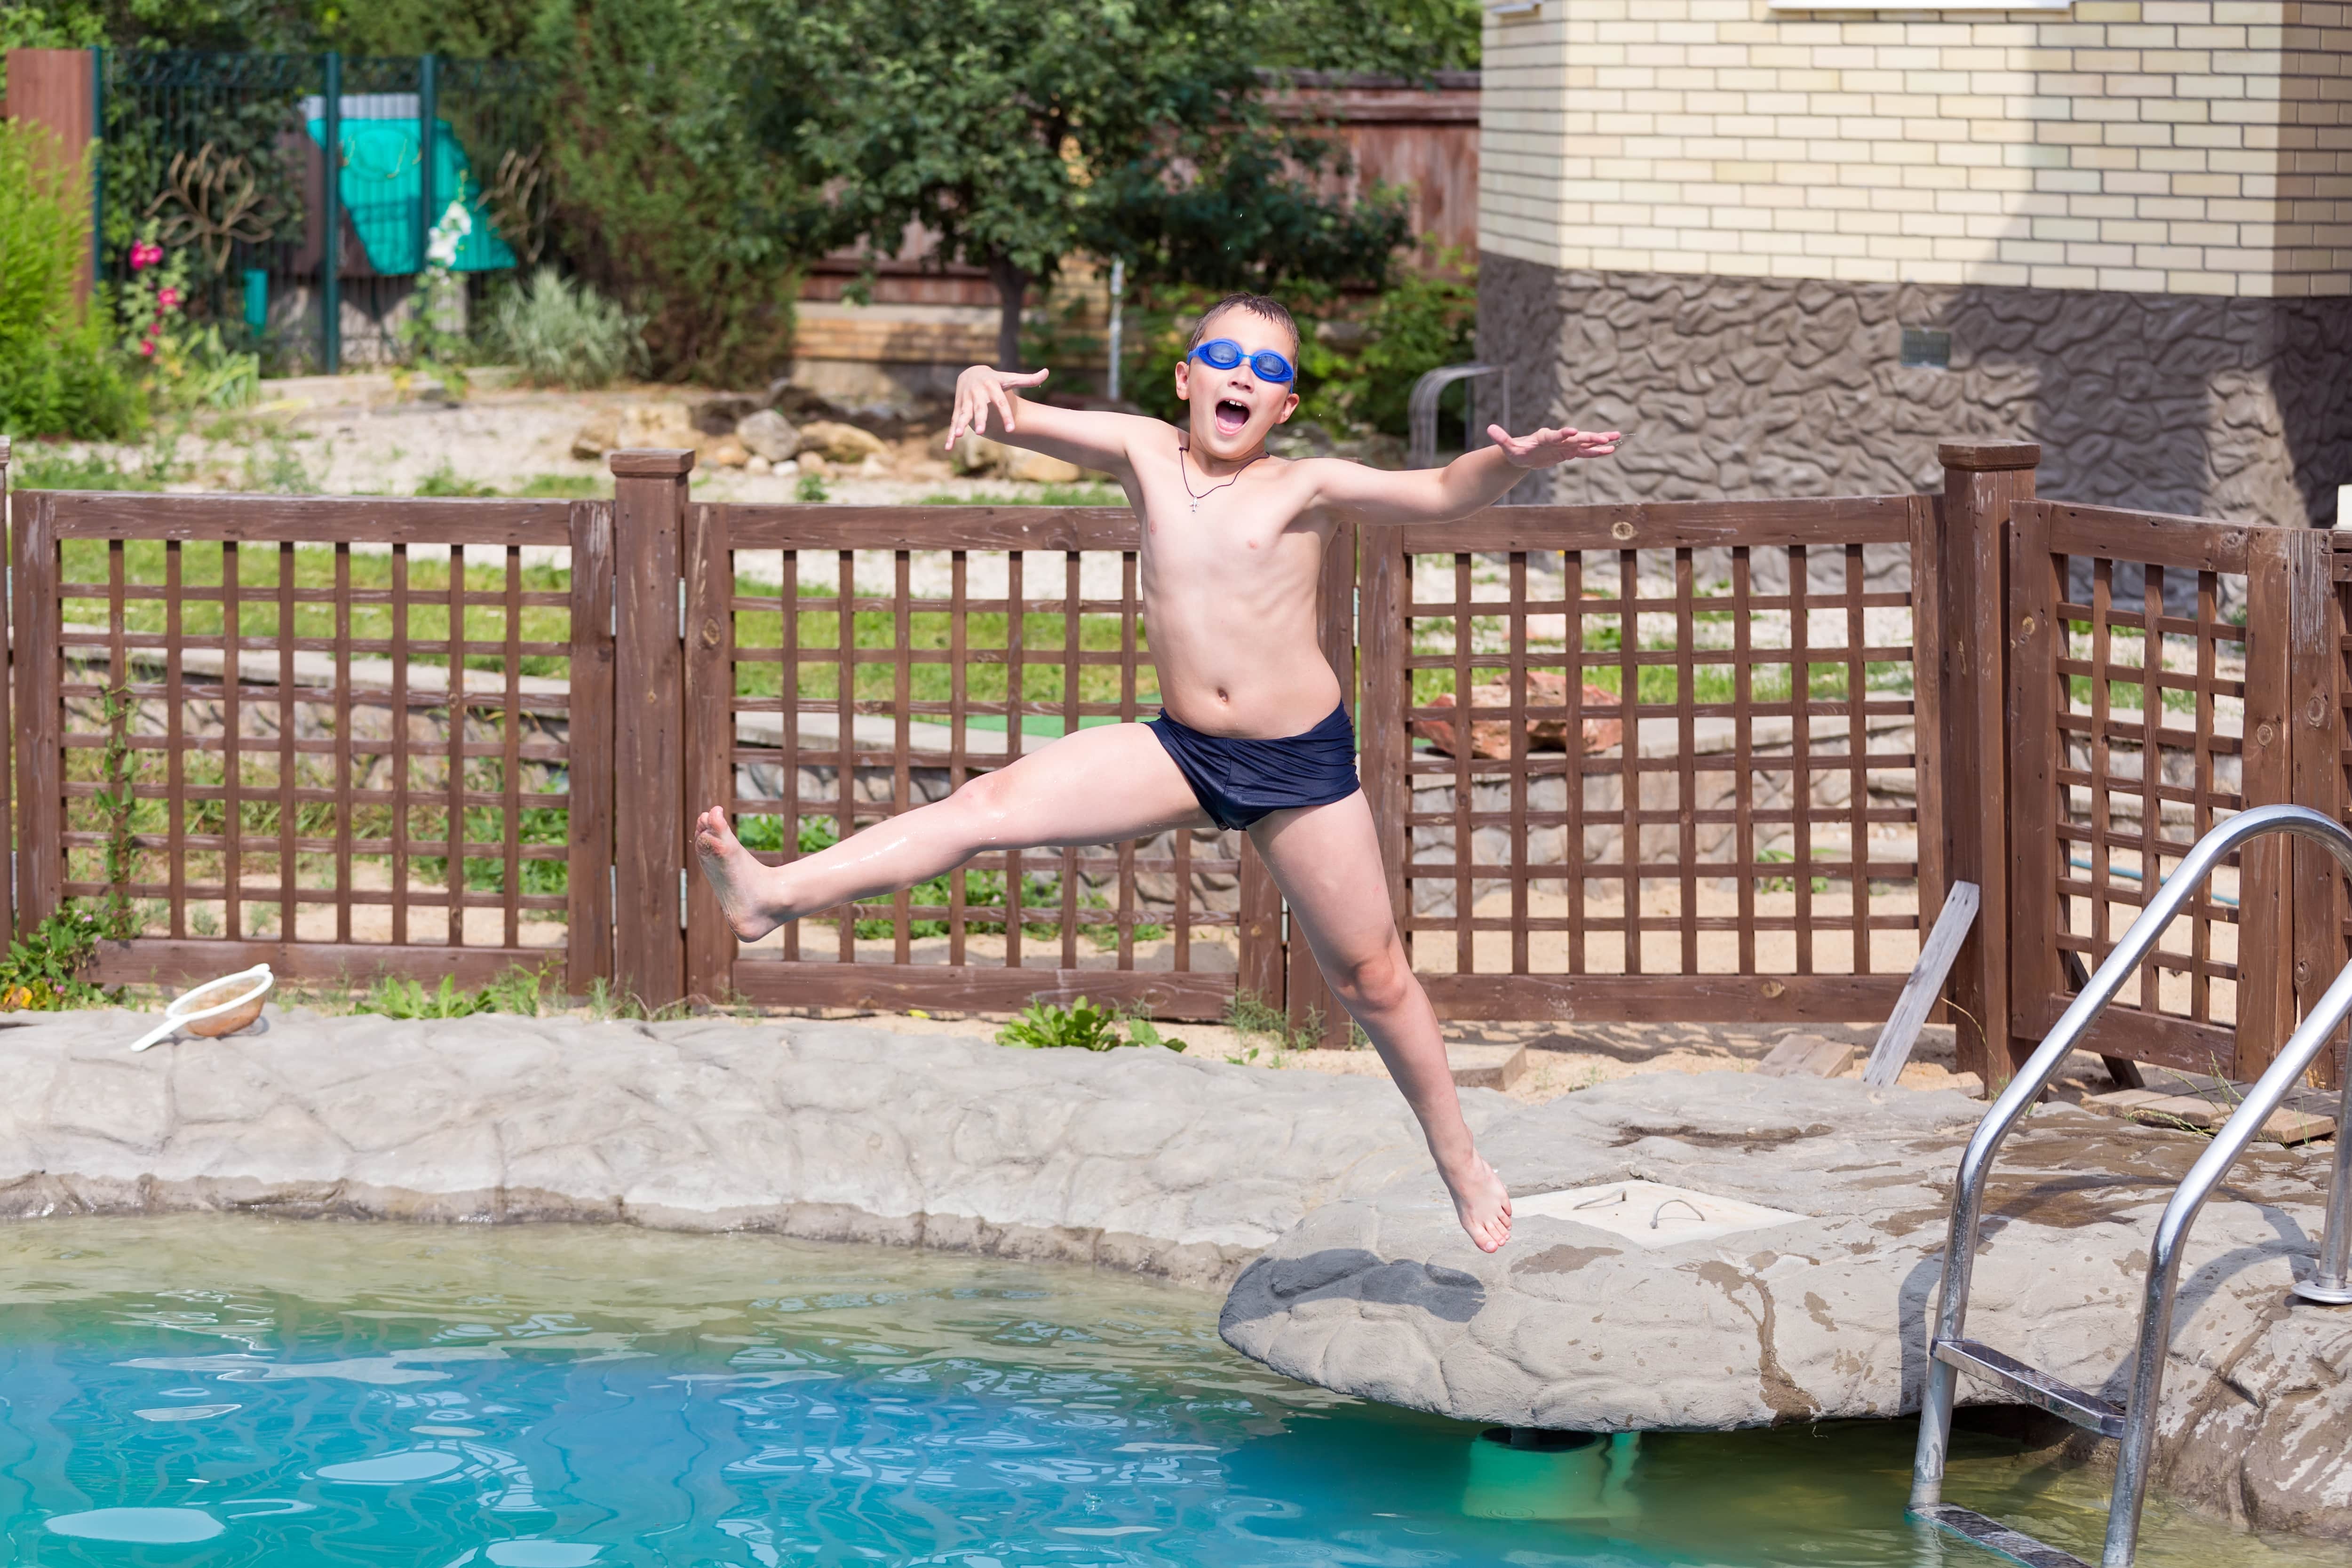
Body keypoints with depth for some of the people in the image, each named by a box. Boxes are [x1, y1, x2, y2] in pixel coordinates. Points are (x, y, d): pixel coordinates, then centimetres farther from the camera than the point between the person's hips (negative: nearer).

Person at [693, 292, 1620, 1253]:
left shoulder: (1306, 487, -7)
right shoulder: (1146, 454, 0)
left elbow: (1437, 496, -17)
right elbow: (1017, 424, -5)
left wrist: (1508, 463, -37)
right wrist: (982, 386, -29)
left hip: (1304, 760, -2)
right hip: (1181, 751, 2)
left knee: (1370, 979, 8)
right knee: (994, 806, -13)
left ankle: (1460, 1161, 26)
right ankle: (774, 897, -20)